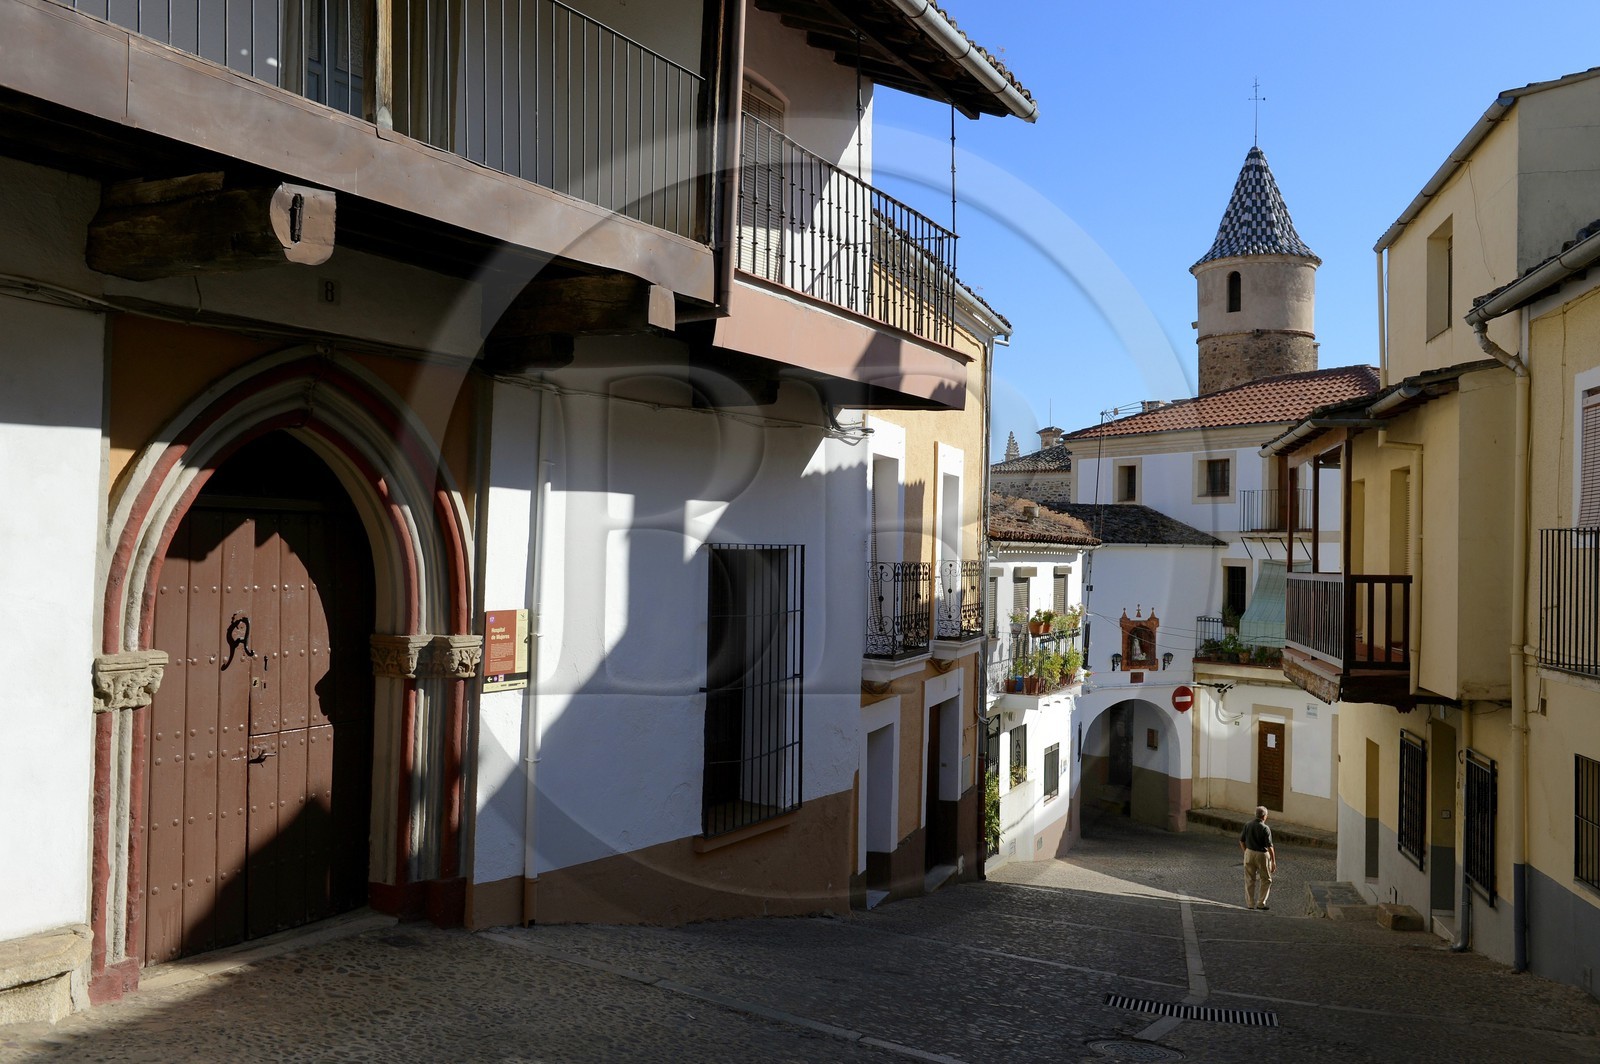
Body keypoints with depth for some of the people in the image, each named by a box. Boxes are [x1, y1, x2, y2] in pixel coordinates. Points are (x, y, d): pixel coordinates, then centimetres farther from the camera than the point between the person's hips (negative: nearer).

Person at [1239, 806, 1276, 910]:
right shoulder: (1265, 829, -17)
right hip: (1261, 855, -4)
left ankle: (1250, 903, 16)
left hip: (1249, 853, 4)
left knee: (1250, 880, 13)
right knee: (1266, 880, 13)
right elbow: (1269, 846, -17)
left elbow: (1241, 841, 5)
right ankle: (1261, 903, 11)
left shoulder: (1247, 825, -2)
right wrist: (1273, 861, -10)